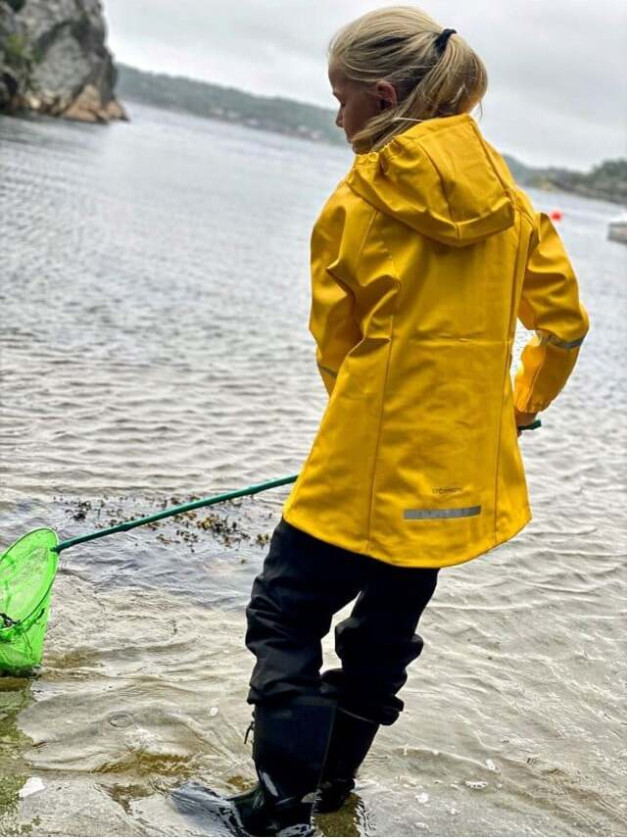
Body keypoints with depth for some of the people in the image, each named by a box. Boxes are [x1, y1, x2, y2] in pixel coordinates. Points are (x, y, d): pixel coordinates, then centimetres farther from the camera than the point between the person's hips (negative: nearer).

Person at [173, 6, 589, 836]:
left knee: (286, 612, 3)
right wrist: (522, 402, 26)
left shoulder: (361, 199, -12)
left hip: (371, 460, -7)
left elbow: (336, 345, -2)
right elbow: (564, 321, 11)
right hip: (461, 466, 7)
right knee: (387, 624, 18)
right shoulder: (505, 191, 4)